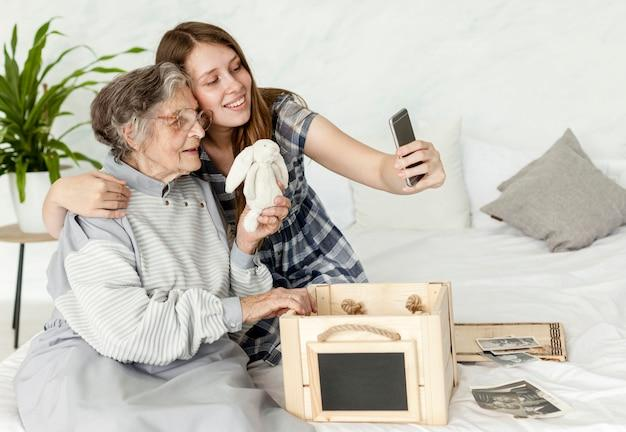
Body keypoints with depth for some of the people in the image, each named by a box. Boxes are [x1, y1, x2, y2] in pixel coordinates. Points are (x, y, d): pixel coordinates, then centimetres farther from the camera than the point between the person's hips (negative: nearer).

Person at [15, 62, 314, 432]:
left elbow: (225, 297, 11)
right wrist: (241, 309, -18)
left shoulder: (198, 191, 10)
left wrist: (245, 245, -9)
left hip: (195, 364, 4)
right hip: (97, 365, -4)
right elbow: (126, 331, -20)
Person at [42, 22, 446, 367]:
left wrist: (407, 170, -56)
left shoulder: (281, 114, -22)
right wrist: (63, 192, -47)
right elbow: (58, 226, -22)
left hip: (318, 265, 0)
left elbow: (375, 167, -31)